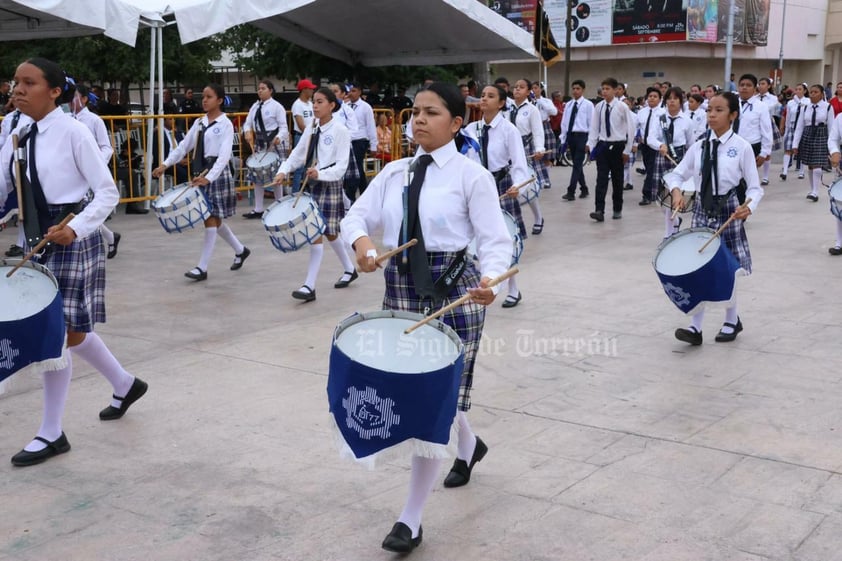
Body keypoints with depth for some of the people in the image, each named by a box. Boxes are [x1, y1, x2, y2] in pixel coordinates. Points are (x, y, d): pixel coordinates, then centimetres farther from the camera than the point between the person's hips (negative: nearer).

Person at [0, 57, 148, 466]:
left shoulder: (72, 132, -11)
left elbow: (108, 193, -12)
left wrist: (76, 228, -25)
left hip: (71, 240, -7)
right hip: (38, 240, 7)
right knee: (71, 328, 16)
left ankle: (51, 434, 10)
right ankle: (125, 385, 40)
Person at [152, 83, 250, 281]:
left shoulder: (225, 124, -9)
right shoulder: (199, 123, 11)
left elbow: (224, 155, -20)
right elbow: (183, 146, 12)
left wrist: (209, 177, -32)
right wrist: (165, 164, -1)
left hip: (217, 173, -7)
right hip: (201, 173, 7)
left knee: (211, 219, -6)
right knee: (215, 219, 13)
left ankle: (202, 268, -2)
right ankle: (240, 250, 32)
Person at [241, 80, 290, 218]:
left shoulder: (277, 106, -8)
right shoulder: (255, 106, 11)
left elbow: (283, 127, -11)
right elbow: (248, 122, 12)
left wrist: (279, 137, -30)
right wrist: (248, 132, -10)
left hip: (274, 143, -6)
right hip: (259, 143, 7)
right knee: (257, 176, 7)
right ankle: (258, 209, 14)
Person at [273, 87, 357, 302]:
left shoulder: (340, 130, -11)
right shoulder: (312, 129, 9)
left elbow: (341, 166, -16)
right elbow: (298, 153, 7)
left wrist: (320, 174, -31)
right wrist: (283, 171, -9)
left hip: (330, 185, -7)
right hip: (312, 184, 7)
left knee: (317, 233, -9)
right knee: (329, 232, 17)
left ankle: (309, 286, -6)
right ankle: (350, 269, 36)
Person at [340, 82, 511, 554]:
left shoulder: (471, 175, -6)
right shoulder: (394, 172, 9)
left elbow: (496, 241, -10)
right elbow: (358, 215, 5)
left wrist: (490, 279, -31)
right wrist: (361, 238, -20)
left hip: (454, 288, -5)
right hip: (402, 289, 6)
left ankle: (412, 519, 8)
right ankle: (469, 446, 51)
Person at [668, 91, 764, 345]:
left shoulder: (742, 147, -10)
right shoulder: (699, 146, 1)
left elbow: (755, 187, -10)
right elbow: (678, 174, 7)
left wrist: (748, 207, -29)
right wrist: (676, 191, -14)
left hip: (728, 211, -3)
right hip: (703, 210, 3)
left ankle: (732, 321, 31)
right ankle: (696, 327, 5)